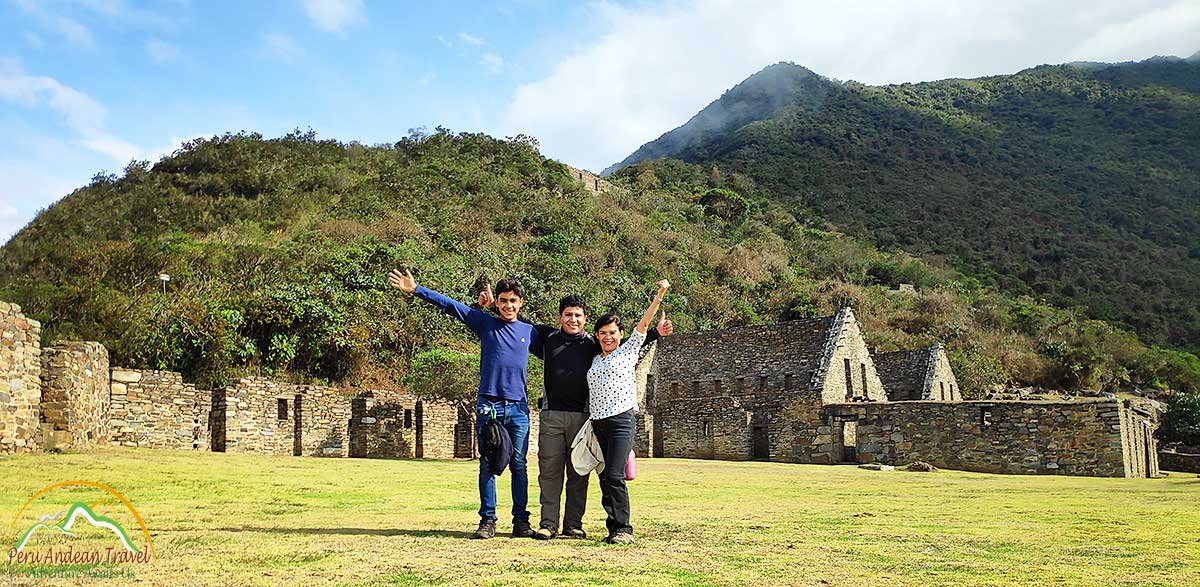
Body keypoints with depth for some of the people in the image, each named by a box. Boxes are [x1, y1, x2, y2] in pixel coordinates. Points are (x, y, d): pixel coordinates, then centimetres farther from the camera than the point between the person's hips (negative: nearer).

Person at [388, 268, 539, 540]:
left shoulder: (530, 331, 11)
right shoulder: (485, 323, 6)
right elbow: (449, 305, 1)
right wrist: (415, 289, -2)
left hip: (518, 408, 1)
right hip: (488, 406, -1)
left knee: (518, 466, 3)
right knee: (487, 465, 0)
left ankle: (521, 520, 10)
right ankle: (487, 520, 6)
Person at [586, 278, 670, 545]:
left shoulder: (628, 350, 9)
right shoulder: (594, 360, 21)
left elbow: (644, 323, 1)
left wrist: (659, 295, -6)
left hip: (622, 420, -6)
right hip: (598, 423, 6)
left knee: (614, 476, -16)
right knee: (604, 479, 4)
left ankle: (624, 529, -11)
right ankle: (614, 527, 10)